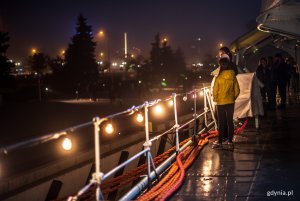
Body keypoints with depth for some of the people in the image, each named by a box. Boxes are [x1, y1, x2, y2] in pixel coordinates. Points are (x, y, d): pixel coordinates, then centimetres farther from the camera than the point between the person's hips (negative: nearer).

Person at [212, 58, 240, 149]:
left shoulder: (219, 78, -15)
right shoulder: (233, 77, -4)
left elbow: (215, 91, -9)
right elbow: (237, 90, 2)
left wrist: (215, 99, 9)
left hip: (221, 103, -3)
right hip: (230, 102, 3)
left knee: (221, 122, 4)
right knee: (230, 121, 9)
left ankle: (219, 142, 8)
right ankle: (230, 142, 11)